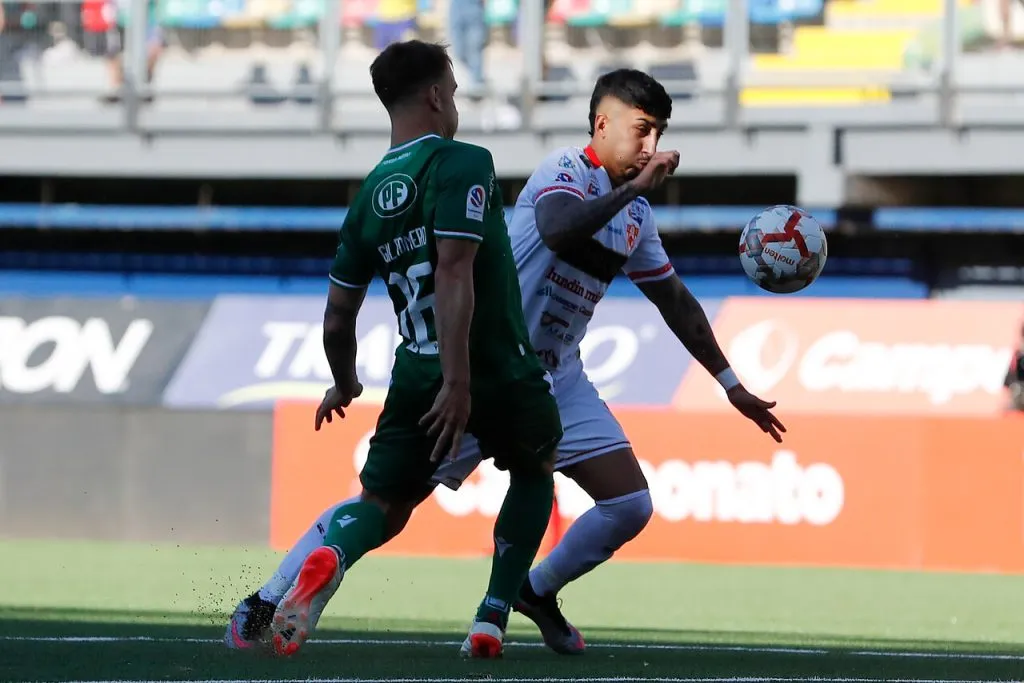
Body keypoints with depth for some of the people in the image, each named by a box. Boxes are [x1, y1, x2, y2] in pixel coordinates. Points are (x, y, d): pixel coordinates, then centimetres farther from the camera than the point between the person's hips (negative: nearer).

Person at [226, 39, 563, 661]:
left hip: (418, 376, 4)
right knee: (536, 470, 25)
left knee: (381, 502, 8)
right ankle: (492, 621, 17)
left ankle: (326, 562, -30)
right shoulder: (462, 164, -10)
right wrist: (459, 383, -26)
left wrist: (344, 385, 34)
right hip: (500, 372, -4)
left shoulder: (370, 194, 11)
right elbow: (453, 273, -23)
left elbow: (338, 319, 15)